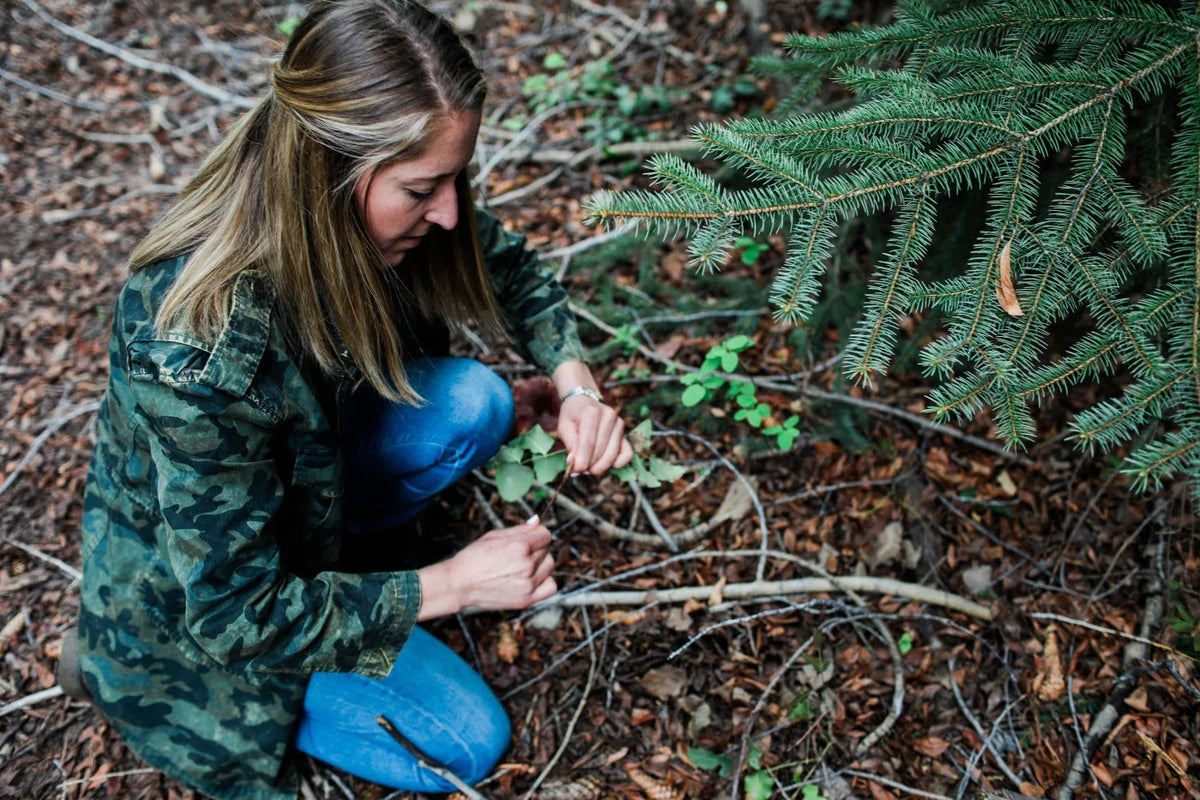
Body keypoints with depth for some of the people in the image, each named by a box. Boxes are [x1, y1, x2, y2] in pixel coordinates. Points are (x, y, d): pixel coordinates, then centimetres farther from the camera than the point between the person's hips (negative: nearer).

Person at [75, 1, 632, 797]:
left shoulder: (370, 205, -21)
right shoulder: (201, 350, -40)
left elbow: (511, 270, -2)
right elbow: (234, 612, -30)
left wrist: (576, 382, -19)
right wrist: (449, 585, -26)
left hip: (303, 479, 6)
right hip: (196, 598, -6)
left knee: (474, 401, -18)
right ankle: (247, 703, 8)